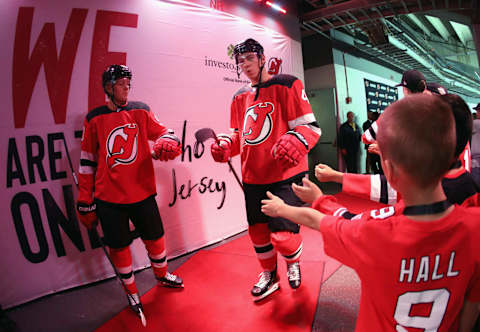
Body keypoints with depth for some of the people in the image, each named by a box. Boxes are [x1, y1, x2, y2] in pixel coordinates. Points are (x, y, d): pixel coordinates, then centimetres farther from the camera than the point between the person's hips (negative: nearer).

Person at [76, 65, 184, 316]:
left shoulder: (141, 111, 4)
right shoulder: (94, 119, 1)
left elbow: (163, 133, 0)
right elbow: (87, 162, 5)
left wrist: (166, 143, -26)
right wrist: (86, 201, 5)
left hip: (142, 193, 2)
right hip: (108, 198, -1)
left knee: (155, 238, 13)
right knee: (119, 247, 7)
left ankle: (161, 275, 44)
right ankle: (131, 292, 33)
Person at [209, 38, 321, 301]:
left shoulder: (286, 85, -5)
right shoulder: (240, 97, 14)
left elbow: (310, 126, -9)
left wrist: (296, 141, -30)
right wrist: (226, 144, -1)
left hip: (285, 175, -5)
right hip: (252, 178, 6)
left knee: (282, 235, -8)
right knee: (257, 231, 13)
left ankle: (293, 262, 30)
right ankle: (269, 273, 40)